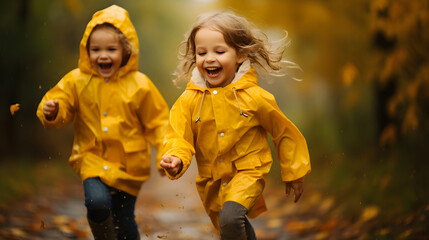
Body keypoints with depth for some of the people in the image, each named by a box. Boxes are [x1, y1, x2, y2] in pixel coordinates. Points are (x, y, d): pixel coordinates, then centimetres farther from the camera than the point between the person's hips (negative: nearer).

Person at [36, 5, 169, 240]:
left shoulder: (139, 85, -5)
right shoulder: (77, 81, -3)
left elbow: (157, 123, 0)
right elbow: (62, 108, 3)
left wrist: (167, 153, -13)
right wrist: (51, 111, -21)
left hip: (129, 164, 0)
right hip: (93, 159, 0)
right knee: (97, 203, -25)